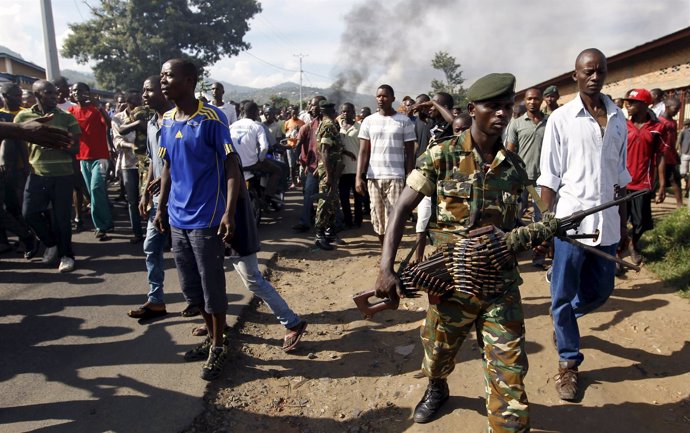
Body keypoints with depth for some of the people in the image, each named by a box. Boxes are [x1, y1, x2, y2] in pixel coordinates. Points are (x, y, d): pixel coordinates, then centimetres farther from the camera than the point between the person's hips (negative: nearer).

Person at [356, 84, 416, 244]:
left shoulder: (404, 121, 1)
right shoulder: (369, 121, 8)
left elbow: (410, 153, 2)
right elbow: (363, 152, 6)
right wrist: (359, 177, -5)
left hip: (396, 177, -3)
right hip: (374, 177, 3)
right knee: (378, 220, 9)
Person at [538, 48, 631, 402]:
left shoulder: (618, 118, 9)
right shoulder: (561, 119, -3)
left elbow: (621, 175, 14)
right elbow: (549, 178, -4)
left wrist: (622, 222, 14)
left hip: (606, 222, 4)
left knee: (600, 290, 15)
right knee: (564, 295, 5)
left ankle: (563, 318, 44)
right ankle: (569, 361, 22)